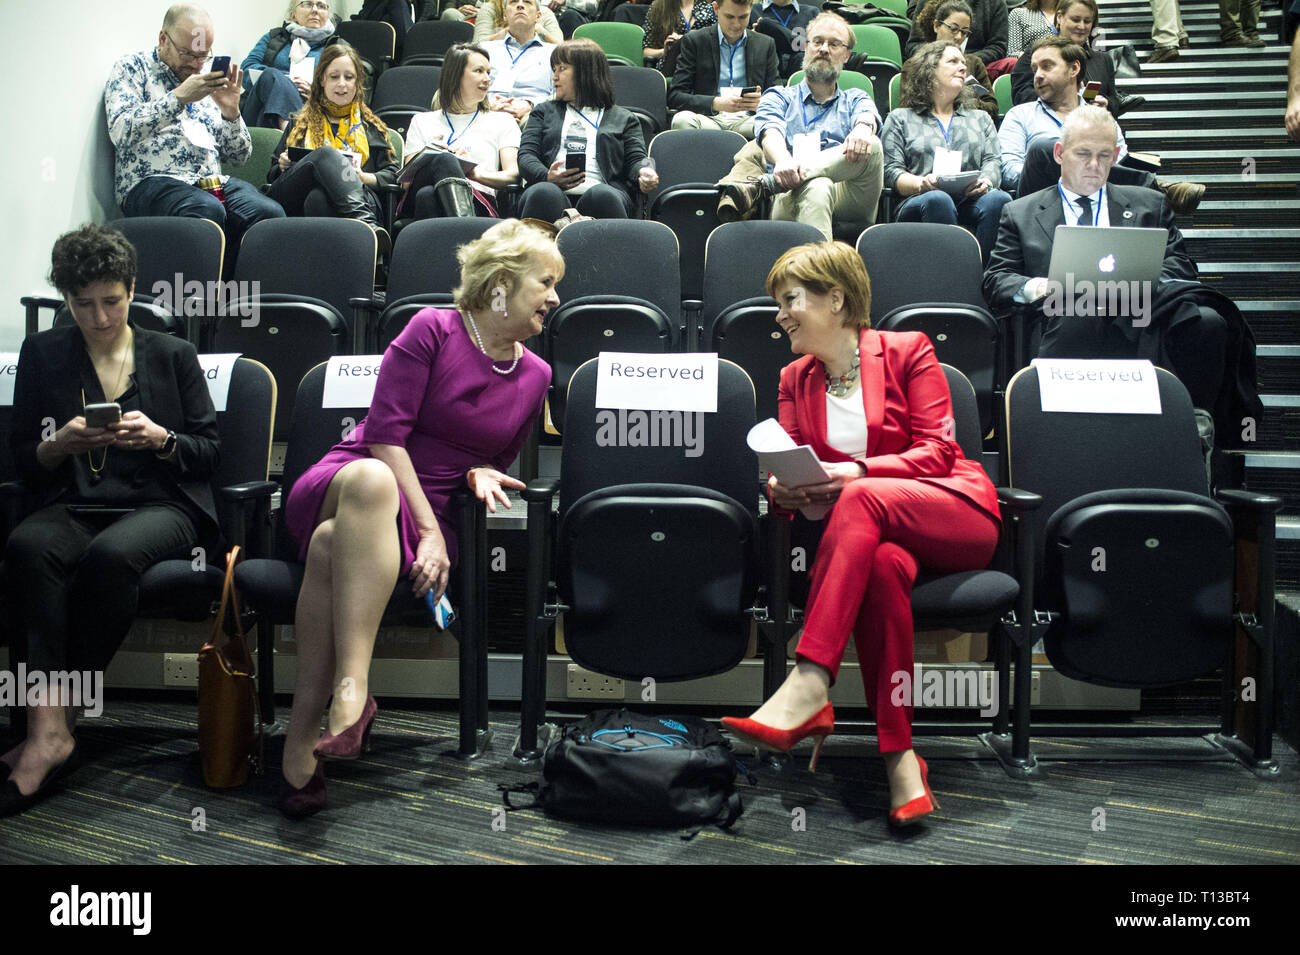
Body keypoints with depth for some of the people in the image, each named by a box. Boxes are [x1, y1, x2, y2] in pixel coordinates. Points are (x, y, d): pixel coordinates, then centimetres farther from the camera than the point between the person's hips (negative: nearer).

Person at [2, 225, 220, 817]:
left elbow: (209, 451, 13)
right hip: (74, 505, 2)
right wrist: (61, 443, -5)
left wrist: (159, 439, -7)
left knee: (111, 555, -37)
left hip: (160, 504, -1)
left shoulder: (173, 355, 17)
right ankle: (49, 729, -40)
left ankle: (54, 724, -28)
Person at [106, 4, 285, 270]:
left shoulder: (209, 82, 25)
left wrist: (230, 110, 3)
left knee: (269, 212, -28)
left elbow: (239, 155, 22)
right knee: (208, 210, -39)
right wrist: (179, 97, -13)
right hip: (151, 182, -5)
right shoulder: (132, 68, 11)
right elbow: (121, 131, -7)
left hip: (213, 181, 5)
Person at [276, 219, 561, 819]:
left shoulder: (535, 376, 14)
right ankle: (352, 689, -47)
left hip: (429, 510, 2)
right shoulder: (433, 329, -1)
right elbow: (385, 431, -9)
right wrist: (427, 529, -16)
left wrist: (484, 473, -1)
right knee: (371, 479, -42)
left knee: (333, 545, -35)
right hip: (343, 479, -2)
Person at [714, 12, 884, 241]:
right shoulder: (779, 97, 25)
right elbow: (770, 132, 0)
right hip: (793, 194, -1)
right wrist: (783, 160, -28)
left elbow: (867, 116, 4)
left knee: (870, 146, -31)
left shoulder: (855, 99, 31)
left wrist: (864, 127, -27)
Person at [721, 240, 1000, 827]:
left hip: (958, 507, -2)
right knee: (882, 564, -37)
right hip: (877, 530, 3)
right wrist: (784, 490, -15)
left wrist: (855, 472, -21)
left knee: (862, 500, -36)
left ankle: (807, 689, -46)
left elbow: (936, 451, -5)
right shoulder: (795, 379, 18)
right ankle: (899, 756, -37)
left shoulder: (907, 351, 4)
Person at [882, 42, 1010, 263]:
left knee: (999, 199, -33)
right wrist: (921, 183, -12)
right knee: (937, 200, -39)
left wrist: (985, 182, -7)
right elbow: (891, 171, 11)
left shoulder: (980, 118, 35)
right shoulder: (900, 119, 25)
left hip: (972, 202, 3)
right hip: (921, 204, -2)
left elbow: (993, 161, 19)